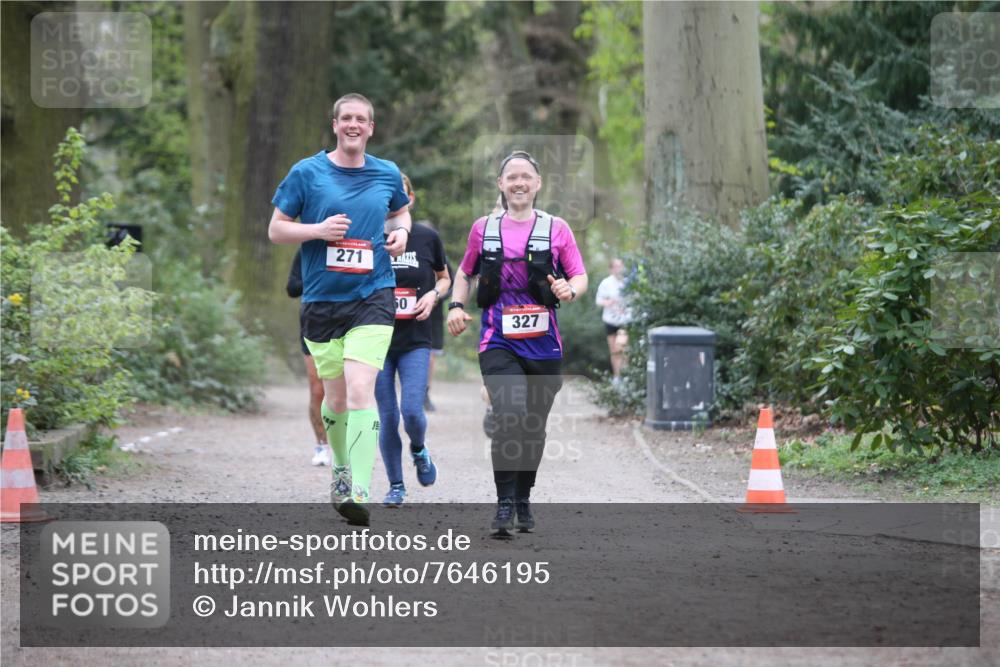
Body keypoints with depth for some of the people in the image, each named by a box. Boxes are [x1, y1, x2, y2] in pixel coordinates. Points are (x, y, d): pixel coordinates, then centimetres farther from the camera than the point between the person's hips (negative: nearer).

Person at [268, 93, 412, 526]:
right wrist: (318, 230, -13)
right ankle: (341, 467, 39)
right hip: (321, 300, 1)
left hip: (373, 297, -1)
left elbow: (400, 211, 27)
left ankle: (358, 492, -22)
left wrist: (401, 231, 5)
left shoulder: (387, 175, 7)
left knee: (360, 390, -17)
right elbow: (276, 230, 4)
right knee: (336, 397, 10)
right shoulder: (306, 173, 0)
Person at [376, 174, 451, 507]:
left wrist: (433, 295, -5)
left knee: (412, 410, -13)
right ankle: (395, 486, 18)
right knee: (388, 417, 2)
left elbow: (444, 278, 16)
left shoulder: (427, 238, 0)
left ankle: (419, 450, 22)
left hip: (415, 341, 0)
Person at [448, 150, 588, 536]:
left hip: (544, 345, 1)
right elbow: (466, 273, 22)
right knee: (511, 418, -21)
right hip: (499, 344, -1)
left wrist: (569, 290, -17)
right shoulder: (483, 228, 7)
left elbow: (580, 277, 5)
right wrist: (456, 305, 5)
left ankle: (523, 498, 31)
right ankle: (504, 504, -14)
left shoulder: (556, 229, 4)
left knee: (535, 427, 11)